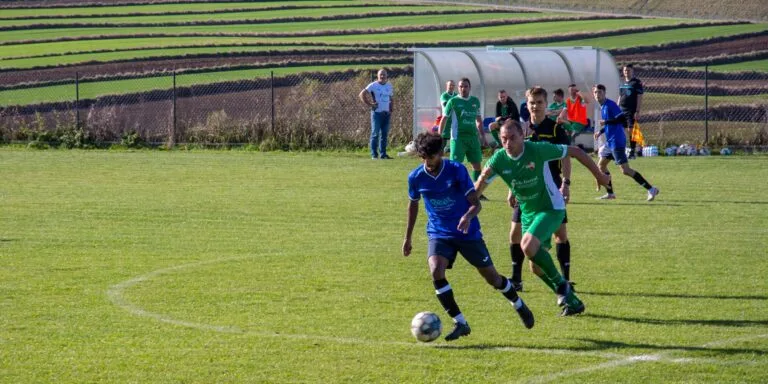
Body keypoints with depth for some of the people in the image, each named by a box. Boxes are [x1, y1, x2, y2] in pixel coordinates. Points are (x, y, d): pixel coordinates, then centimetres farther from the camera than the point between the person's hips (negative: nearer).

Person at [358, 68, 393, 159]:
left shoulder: (389, 86, 14)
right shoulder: (373, 85, -3)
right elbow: (361, 95, -5)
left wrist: (391, 112, 12)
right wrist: (370, 104, -10)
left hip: (386, 113, 5)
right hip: (377, 113, -5)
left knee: (384, 134, 6)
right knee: (375, 134, -5)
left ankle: (383, 154, 10)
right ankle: (374, 154, -1)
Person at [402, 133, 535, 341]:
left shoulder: (457, 170, -16)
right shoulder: (416, 177, -7)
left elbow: (475, 202, -15)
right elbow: (413, 204, 12)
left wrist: (468, 216, -37)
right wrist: (408, 237, 16)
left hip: (468, 232, -2)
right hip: (439, 234, 2)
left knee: (492, 277, 8)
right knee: (436, 271, -25)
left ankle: (519, 306, 39)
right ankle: (460, 323, -18)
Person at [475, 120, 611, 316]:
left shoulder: (538, 150, -21)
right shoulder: (499, 159, -9)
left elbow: (575, 151, -12)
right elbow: (479, 184, -3)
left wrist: (598, 175, -5)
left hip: (551, 209, -6)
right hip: (528, 213, 6)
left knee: (528, 245, -29)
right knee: (537, 266, 6)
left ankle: (560, 284, -10)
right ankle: (571, 301, 23)